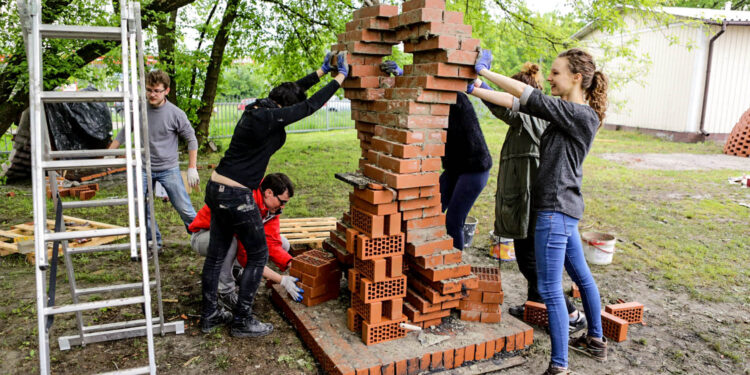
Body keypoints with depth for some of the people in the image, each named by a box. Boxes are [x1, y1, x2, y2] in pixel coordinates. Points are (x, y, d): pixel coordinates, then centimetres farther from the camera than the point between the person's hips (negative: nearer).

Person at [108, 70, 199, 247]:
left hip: (169, 169, -3)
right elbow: (124, 133, 13)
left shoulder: (176, 114, -11)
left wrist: (192, 168, -8)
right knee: (143, 211, 6)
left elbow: (191, 140, -4)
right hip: (144, 169, 4)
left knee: (184, 209, -4)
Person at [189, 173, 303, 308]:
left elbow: (272, 243, -14)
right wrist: (282, 280, -37)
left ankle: (234, 268, 7)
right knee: (229, 238, -43)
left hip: (233, 235, 7)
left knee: (283, 244, -10)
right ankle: (225, 291, -20)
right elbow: (246, 254, -38)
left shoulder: (270, 205, -12)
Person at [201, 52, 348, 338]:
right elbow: (310, 106, -17)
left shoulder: (258, 108, 8)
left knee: (216, 254, 17)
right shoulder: (268, 118, -19)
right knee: (258, 254, 5)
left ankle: (210, 314, 30)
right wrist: (340, 77, -7)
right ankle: (242, 321, 14)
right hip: (236, 195, -10)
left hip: (216, 189, 10)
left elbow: (292, 90, 20)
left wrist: (322, 71, 23)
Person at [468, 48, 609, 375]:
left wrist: (484, 71, -16)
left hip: (556, 209, -10)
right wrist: (473, 90, -1)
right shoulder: (564, 111, 10)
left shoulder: (583, 116, -15)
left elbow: (531, 98, -21)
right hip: (562, 209, 10)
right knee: (581, 275, 22)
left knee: (549, 288, -5)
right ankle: (596, 340, 40)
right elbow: (516, 103, 5)